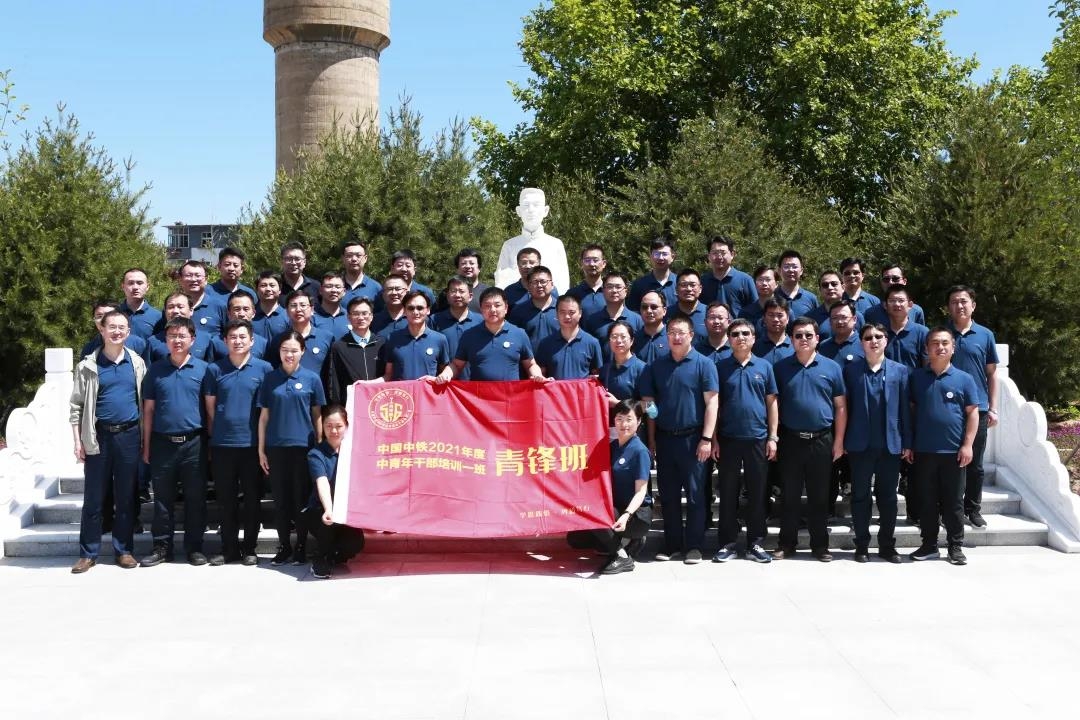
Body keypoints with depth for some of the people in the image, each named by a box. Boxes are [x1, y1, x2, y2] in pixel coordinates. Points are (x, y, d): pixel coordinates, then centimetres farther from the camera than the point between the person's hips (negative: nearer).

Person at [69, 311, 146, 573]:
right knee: (93, 497, 3)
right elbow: (76, 405, 1)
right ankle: (88, 553, 11)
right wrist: (78, 441, -5)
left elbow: (145, 401, 8)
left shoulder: (137, 363, 5)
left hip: (129, 436, 1)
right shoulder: (88, 365, 0)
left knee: (126, 497, 7)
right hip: (98, 436, -1)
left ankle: (124, 549, 15)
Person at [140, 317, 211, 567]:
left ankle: (194, 547, 14)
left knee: (195, 498, 4)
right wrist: (146, 446, 5)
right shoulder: (155, 370, 6)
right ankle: (162, 547, 16)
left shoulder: (203, 369, 2)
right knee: (162, 498, 7)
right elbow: (148, 410, 8)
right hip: (162, 442, 1)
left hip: (194, 443, -1)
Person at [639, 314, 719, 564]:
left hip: (692, 438, -4)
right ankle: (672, 545, 16)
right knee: (668, 496, 8)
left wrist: (706, 438, -13)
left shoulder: (703, 364, -2)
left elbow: (711, 403, -6)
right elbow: (649, 403, 11)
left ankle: (694, 546, 8)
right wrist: (651, 439, 6)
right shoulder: (656, 366, 9)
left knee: (695, 494, 0)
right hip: (664, 438, 4)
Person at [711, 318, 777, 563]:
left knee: (758, 493, 5)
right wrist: (713, 439, -2)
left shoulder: (764, 366, 5)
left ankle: (756, 543, 14)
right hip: (728, 439, -1)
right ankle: (727, 543, 12)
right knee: (728, 493, 5)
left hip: (758, 439, 1)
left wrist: (772, 437, 1)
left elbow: (772, 403, 7)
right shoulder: (720, 366, 2)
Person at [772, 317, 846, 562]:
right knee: (790, 495, 6)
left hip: (822, 440, 0)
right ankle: (787, 543, 15)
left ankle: (820, 545, 17)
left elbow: (840, 407, 5)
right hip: (790, 440, 0)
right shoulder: (781, 367, 4)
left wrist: (839, 441, 0)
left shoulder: (831, 367, 3)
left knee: (819, 496, 7)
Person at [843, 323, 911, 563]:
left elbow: (905, 408, 3)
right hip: (860, 444, -1)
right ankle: (862, 545, 15)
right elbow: (844, 406, 1)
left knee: (888, 497, 8)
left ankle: (887, 545, 18)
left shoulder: (900, 371, 4)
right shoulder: (851, 370, 2)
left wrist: (907, 443, -1)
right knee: (860, 496, 6)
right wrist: (843, 441, -3)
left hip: (891, 444, 1)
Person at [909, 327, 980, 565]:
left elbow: (973, 413, 0)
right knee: (927, 501, 8)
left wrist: (967, 445, -7)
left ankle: (956, 547, 14)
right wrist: (908, 443, 4)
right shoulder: (917, 377, 6)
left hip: (954, 451, -2)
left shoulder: (964, 379, 1)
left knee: (953, 502, 5)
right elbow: (910, 410, 10)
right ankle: (929, 545, 18)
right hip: (924, 450, 2)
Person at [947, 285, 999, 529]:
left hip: (977, 409, 1)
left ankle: (973, 509, 21)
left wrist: (993, 409, 2)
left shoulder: (985, 335, 4)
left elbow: (992, 374, 7)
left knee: (975, 463, 8)